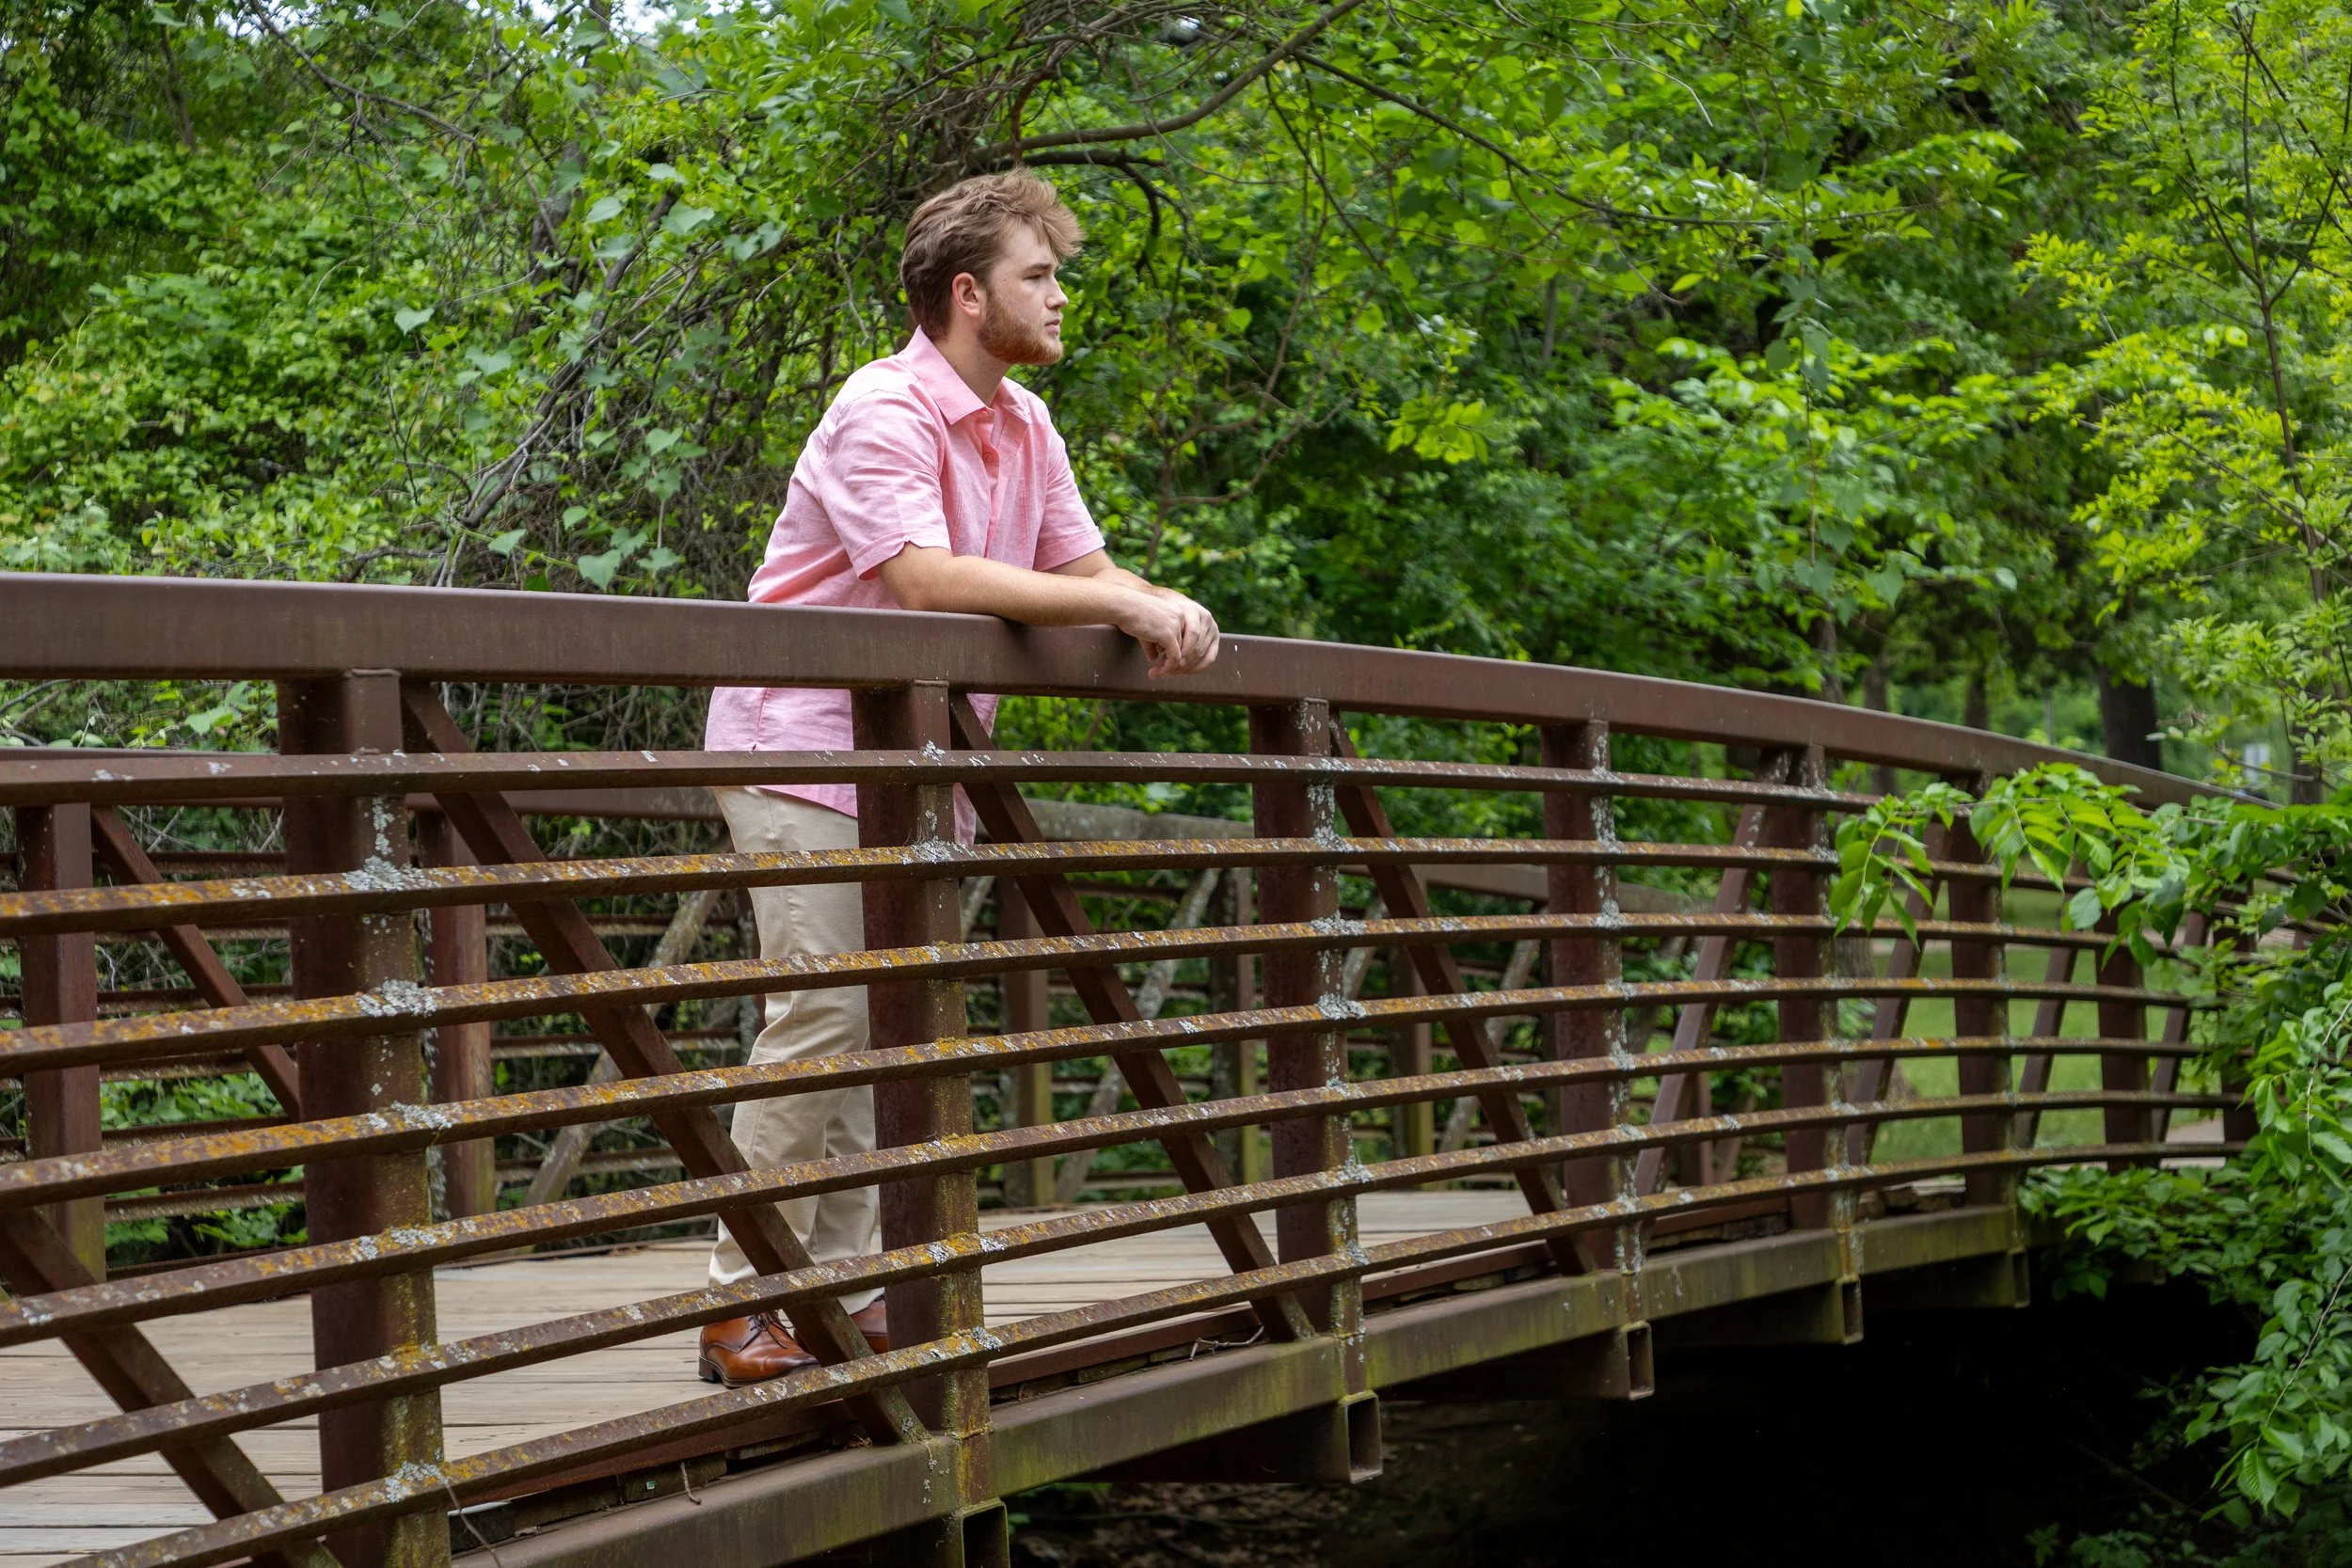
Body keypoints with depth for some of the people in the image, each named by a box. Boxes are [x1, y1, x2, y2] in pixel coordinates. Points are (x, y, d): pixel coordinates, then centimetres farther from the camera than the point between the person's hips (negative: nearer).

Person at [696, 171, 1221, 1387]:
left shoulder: (1024, 428, 11)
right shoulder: (883, 414, -17)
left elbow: (1084, 570, 11)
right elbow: (926, 578, -30)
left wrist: (1163, 614, -13)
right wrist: (1121, 606, -30)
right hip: (804, 747, -8)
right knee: (820, 1013, -14)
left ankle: (845, 1290, 11)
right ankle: (746, 1306, -10)